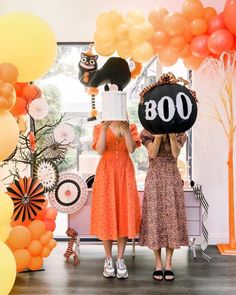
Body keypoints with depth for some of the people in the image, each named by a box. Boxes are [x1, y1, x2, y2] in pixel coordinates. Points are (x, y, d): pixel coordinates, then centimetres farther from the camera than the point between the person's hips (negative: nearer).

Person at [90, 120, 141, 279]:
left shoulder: (131, 127, 7)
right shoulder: (99, 127, 5)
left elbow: (131, 149, -8)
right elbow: (100, 150, -10)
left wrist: (125, 129, -15)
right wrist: (104, 129, -18)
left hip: (125, 173, 1)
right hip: (106, 173, -1)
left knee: (124, 214, 1)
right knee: (106, 214, 1)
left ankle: (121, 259, 10)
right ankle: (108, 259, 14)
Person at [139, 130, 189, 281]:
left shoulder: (178, 132, 5)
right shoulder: (148, 132, 4)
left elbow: (176, 153, -10)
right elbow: (153, 153, -10)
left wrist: (171, 134, -18)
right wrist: (159, 134, -17)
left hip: (172, 178, 1)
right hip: (154, 178, -1)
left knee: (172, 217, -2)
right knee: (155, 217, -1)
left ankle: (168, 264, 8)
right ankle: (158, 264, 9)